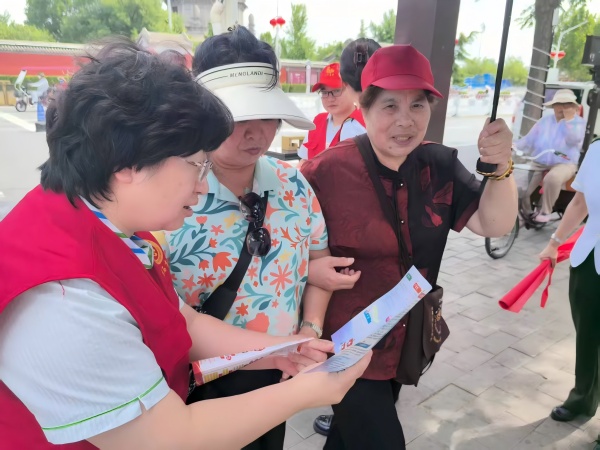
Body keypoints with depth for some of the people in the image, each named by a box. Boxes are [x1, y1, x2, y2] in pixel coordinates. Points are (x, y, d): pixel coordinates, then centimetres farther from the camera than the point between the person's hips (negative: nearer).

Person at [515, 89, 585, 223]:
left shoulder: (579, 122, 2)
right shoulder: (545, 120, 14)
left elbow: (573, 140, -18)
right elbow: (529, 139, 11)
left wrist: (569, 119, -17)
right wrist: (514, 145, -6)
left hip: (564, 164, -4)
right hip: (539, 163, 4)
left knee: (553, 178, -38)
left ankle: (545, 212, -19)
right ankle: (526, 212, 2)